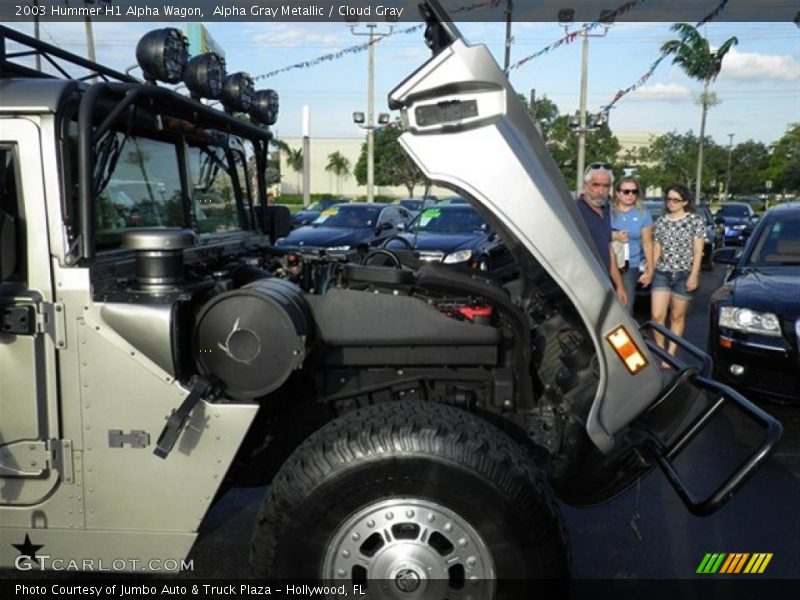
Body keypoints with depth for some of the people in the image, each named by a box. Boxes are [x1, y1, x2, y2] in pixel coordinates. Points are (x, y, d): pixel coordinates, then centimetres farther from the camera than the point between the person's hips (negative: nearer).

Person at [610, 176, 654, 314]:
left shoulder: (643, 213, 6)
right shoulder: (609, 211, 3)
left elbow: (647, 243, 7)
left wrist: (650, 270, 5)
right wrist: (613, 237, -13)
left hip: (631, 267, 0)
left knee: (626, 307, -5)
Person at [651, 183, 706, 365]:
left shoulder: (695, 220, -1)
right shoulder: (661, 221, 9)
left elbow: (698, 251, -4)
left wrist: (694, 275, -11)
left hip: (684, 274, -3)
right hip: (662, 274, 3)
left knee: (677, 317, 5)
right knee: (657, 316, -6)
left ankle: (670, 354, 13)